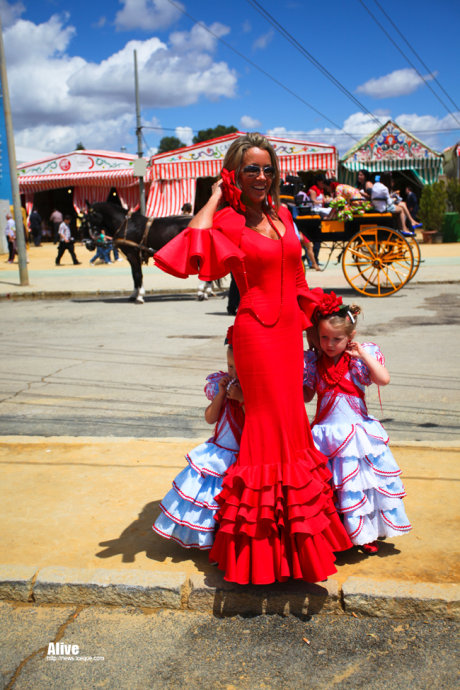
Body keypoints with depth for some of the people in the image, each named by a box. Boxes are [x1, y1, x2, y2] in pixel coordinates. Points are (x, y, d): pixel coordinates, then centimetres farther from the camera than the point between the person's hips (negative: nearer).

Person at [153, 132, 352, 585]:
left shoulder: (281, 214, 11)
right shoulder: (228, 222, -8)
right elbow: (194, 244, -30)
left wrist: (312, 311, 22)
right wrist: (215, 196, -15)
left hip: (288, 327, 7)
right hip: (256, 329, -7)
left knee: (291, 416, 14)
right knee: (267, 419, 0)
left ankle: (291, 528, 33)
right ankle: (263, 542, 18)